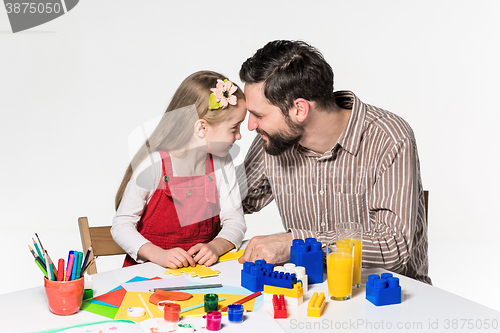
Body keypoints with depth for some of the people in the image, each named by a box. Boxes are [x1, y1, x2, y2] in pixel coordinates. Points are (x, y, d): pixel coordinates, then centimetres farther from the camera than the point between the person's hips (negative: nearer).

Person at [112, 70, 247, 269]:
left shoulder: (221, 163, 3)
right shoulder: (153, 165, -14)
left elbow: (234, 220, 2)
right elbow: (121, 226, -11)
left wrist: (215, 247, -19)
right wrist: (157, 254, -27)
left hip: (203, 268, 4)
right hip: (150, 271, -4)